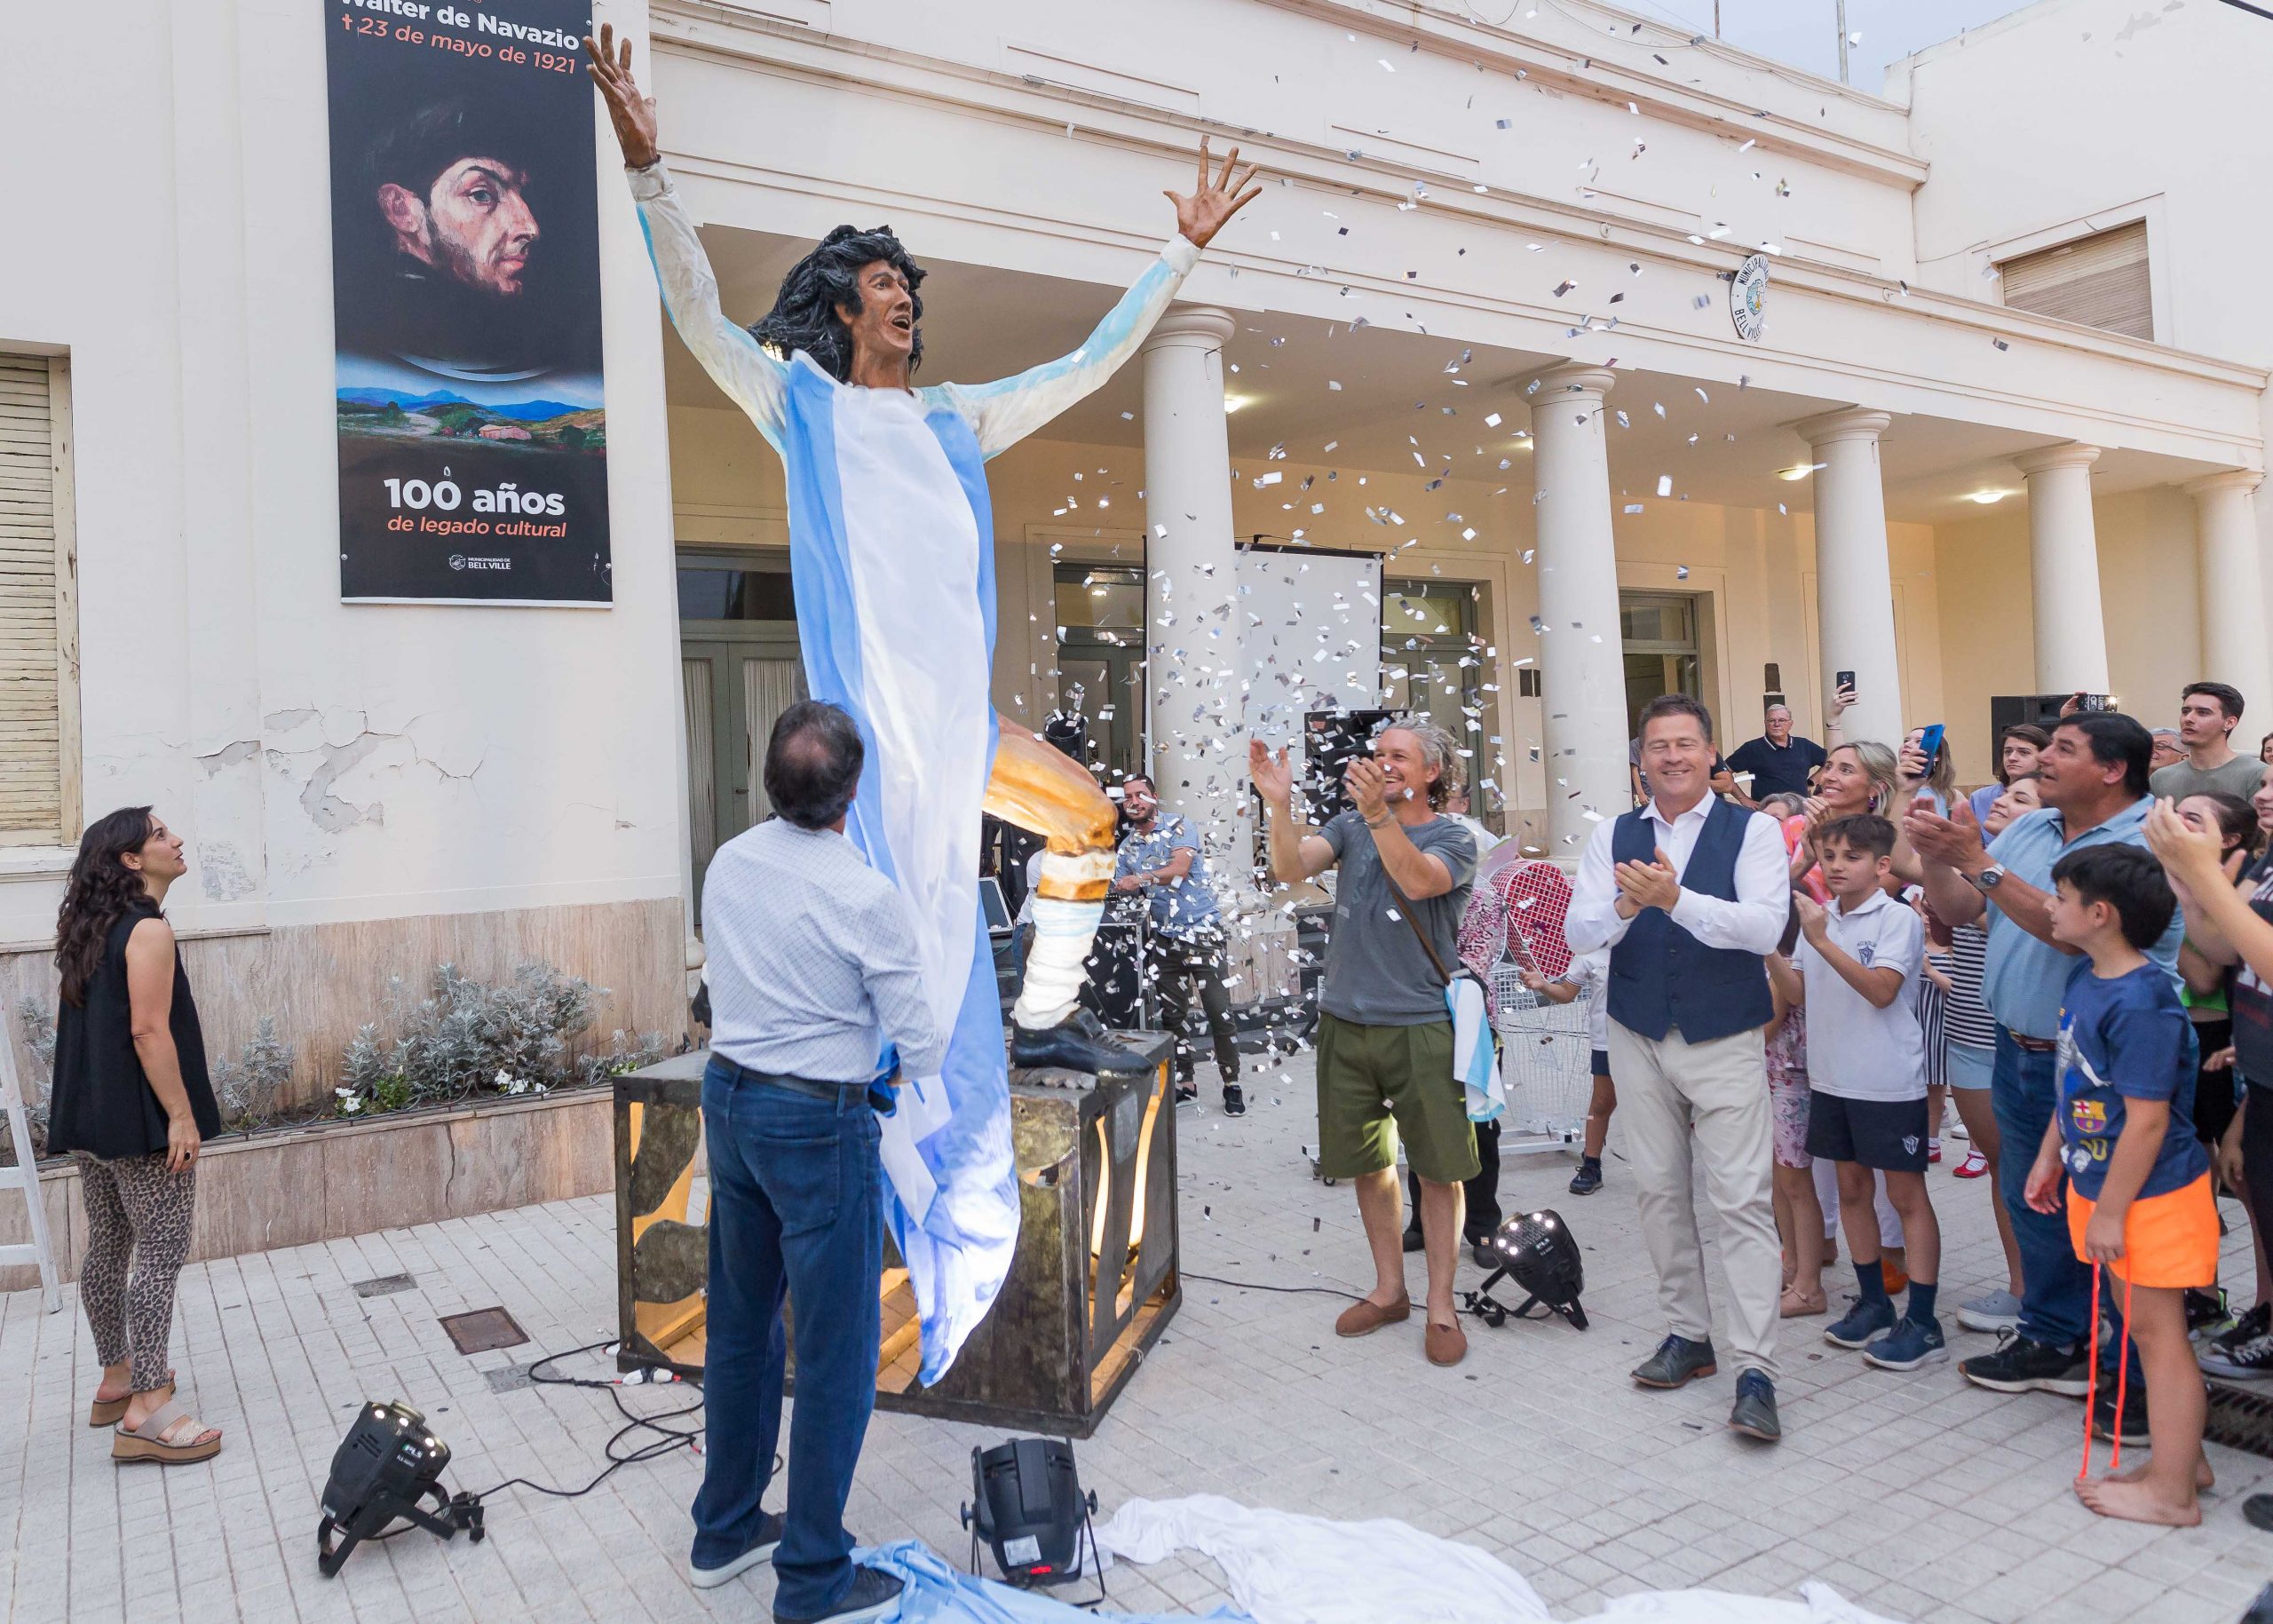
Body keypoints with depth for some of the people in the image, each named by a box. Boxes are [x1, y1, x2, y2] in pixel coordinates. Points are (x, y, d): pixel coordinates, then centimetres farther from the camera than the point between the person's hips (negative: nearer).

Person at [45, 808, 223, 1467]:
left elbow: (75, 1023, 17)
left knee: (107, 1246, 17)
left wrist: (83, 1107, 23)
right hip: (141, 1121, -9)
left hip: (91, 1117, 9)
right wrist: (182, 1116, -19)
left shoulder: (93, 929, 12)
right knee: (160, 1252, -6)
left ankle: (116, 1378, 29)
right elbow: (148, 1031, -22)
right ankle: (147, 1413, -5)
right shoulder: (149, 930, -16)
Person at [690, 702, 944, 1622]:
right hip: (819, 1125, -7)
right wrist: (913, 1065, 8)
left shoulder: (727, 865, -1)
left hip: (728, 1099, 7)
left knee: (742, 1326, 21)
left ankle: (725, 1531, 37)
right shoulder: (868, 898, -21)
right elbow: (921, 1048, -14)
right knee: (837, 1353, 6)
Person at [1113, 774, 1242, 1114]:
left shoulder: (1177, 825, -3)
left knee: (1218, 1010, -7)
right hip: (1163, 934, 5)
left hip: (1200, 929, -5)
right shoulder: (1127, 846, 13)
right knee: (1172, 1013, 6)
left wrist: (1143, 877, -31)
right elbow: (1125, 890, 18)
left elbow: (1180, 868, -19)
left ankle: (1232, 1086, 1)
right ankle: (1185, 1082, 17)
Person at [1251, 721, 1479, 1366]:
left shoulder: (1453, 838, -3)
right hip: (1345, 1023, 4)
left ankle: (1441, 1306, 19)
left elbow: (1418, 880, -25)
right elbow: (1292, 868, -10)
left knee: (1438, 1170, 4)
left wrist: (1378, 813, -36)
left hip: (1422, 1028, -4)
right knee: (1367, 1165, 15)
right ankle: (1389, 1290, 32)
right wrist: (1279, 804, -26)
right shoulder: (1350, 825, 7)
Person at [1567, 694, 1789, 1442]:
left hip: (1725, 1042, -4)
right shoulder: (1613, 837, 5)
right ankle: (1688, 1335, 26)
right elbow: (1578, 934, -3)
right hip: (1639, 1038, 4)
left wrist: (1675, 898, -30)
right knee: (1659, 1191, 11)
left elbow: (1765, 927, -18)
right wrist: (1624, 906, -24)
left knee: (1744, 1199, -6)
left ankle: (1755, 1373, -1)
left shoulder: (1752, 831, -4)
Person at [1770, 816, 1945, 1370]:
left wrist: (1822, 941, -28)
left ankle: (1922, 1324, 7)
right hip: (1832, 1078, 7)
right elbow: (1799, 994, 8)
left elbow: (1882, 991, -22)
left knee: (1906, 1194, 1)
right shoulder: (1817, 916, 8)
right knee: (1851, 1187, 14)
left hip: (1890, 1082, -7)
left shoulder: (1898, 919, -11)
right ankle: (1874, 1303, 27)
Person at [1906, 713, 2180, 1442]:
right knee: (2033, 1201, 18)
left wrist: (1978, 862, -28)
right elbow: (1959, 910, 6)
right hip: (2020, 1051, 8)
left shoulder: (2145, 844, -17)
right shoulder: (2028, 829, 7)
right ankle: (2053, 1341, 34)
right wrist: (1935, 855, -12)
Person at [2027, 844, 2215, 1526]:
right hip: (2101, 1184, 9)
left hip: (2149, 1195, -9)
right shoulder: (2086, 977, 3)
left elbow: (2148, 1119, -25)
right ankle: (2183, 1456, 34)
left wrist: (2110, 1211, -20)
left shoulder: (2140, 1003, -26)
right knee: (2141, 1325, 19)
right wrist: (2049, 1158, 18)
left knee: (2157, 1329, 3)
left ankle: (2171, 1492, 16)